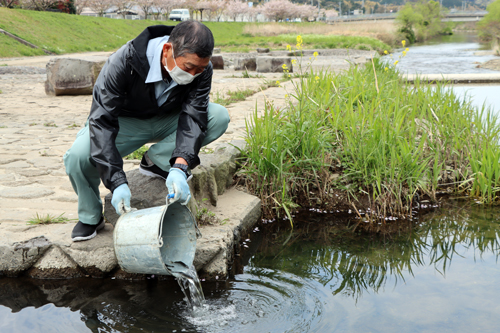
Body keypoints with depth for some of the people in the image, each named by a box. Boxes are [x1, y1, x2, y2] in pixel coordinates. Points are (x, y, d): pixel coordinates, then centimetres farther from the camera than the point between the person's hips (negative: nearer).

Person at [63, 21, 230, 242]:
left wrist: (179, 168, -47)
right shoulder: (124, 62, -34)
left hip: (167, 120, 3)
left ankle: (155, 162, -10)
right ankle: (90, 217, 0)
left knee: (220, 117, -24)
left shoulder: (201, 69, -23)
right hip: (125, 122, -2)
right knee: (77, 156, -30)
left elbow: (194, 118, -28)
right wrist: (117, 183, -43)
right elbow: (102, 121, -34)